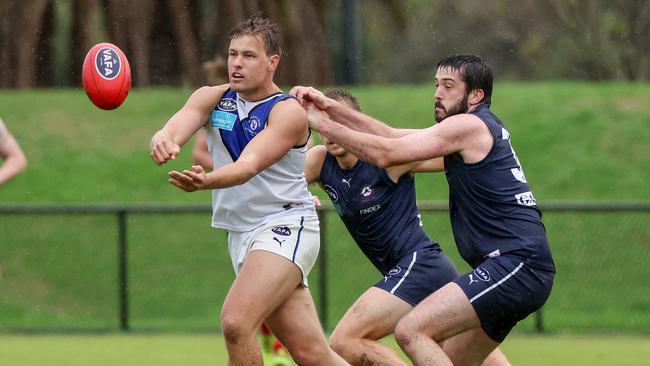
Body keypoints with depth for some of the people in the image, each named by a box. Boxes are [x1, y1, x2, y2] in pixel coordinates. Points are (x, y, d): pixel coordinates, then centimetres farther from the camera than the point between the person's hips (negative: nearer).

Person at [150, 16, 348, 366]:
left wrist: (207, 181, -47)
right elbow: (175, 129, -16)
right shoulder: (212, 99, 5)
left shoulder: (287, 112, -11)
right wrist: (163, 141, -41)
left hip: (286, 228, -6)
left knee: (235, 322, -26)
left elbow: (250, 165, -26)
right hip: (241, 234, 6)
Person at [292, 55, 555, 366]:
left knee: (411, 331, -17)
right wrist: (331, 107, 10)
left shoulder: (470, 126, -7)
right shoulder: (482, 129, 22)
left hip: (515, 264, -10)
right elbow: (392, 136, 19)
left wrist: (322, 124, -2)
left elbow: (385, 153, -11)